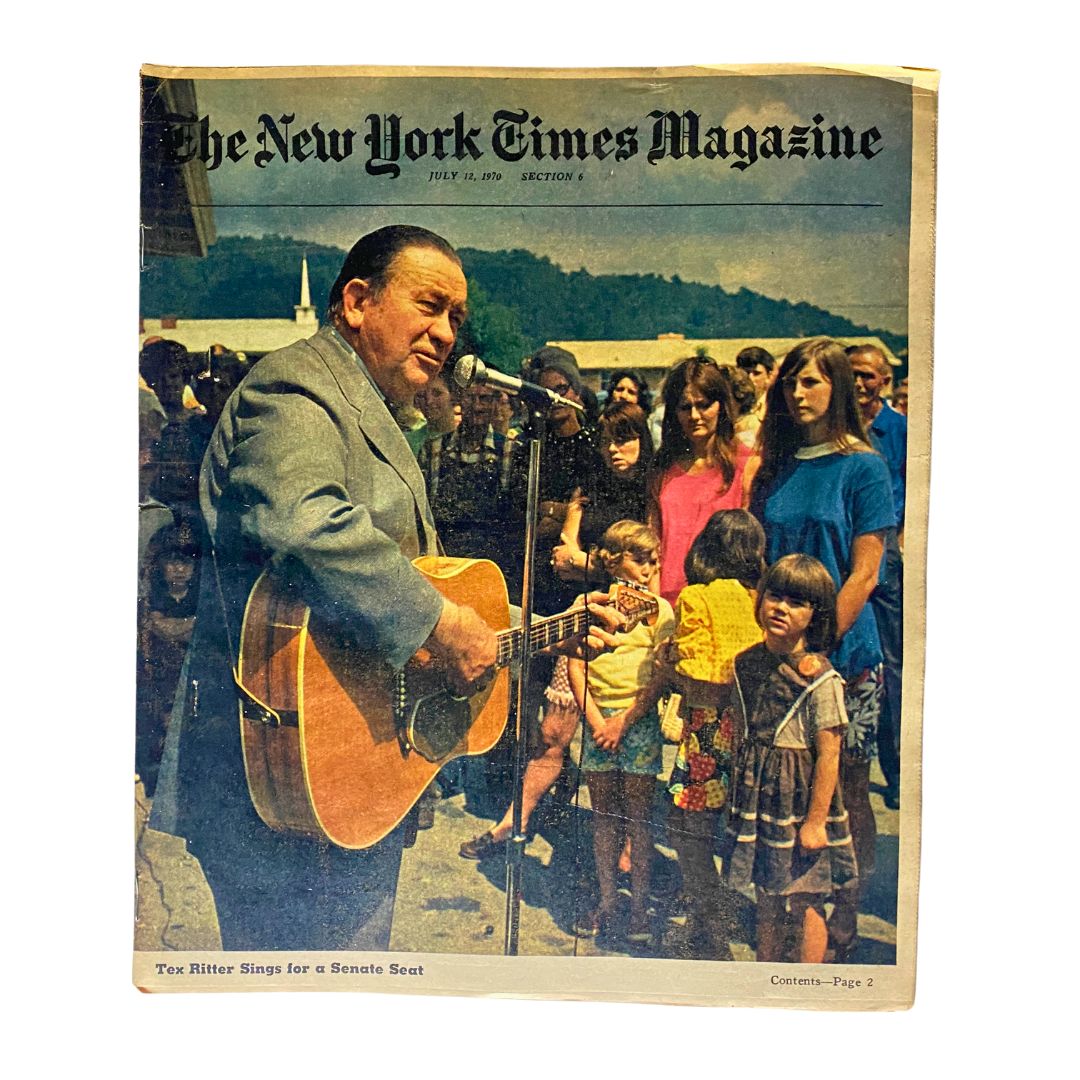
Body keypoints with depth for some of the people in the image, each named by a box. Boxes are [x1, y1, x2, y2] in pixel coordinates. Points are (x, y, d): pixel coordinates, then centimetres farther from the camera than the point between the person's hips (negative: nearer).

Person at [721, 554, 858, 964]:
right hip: (757, 792, 5)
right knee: (766, 899, 18)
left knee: (805, 903, 6)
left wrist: (816, 820, -15)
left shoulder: (819, 677, -15)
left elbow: (828, 754, -15)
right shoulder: (747, 663, 2)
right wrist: (742, 788, 11)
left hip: (800, 795, -5)